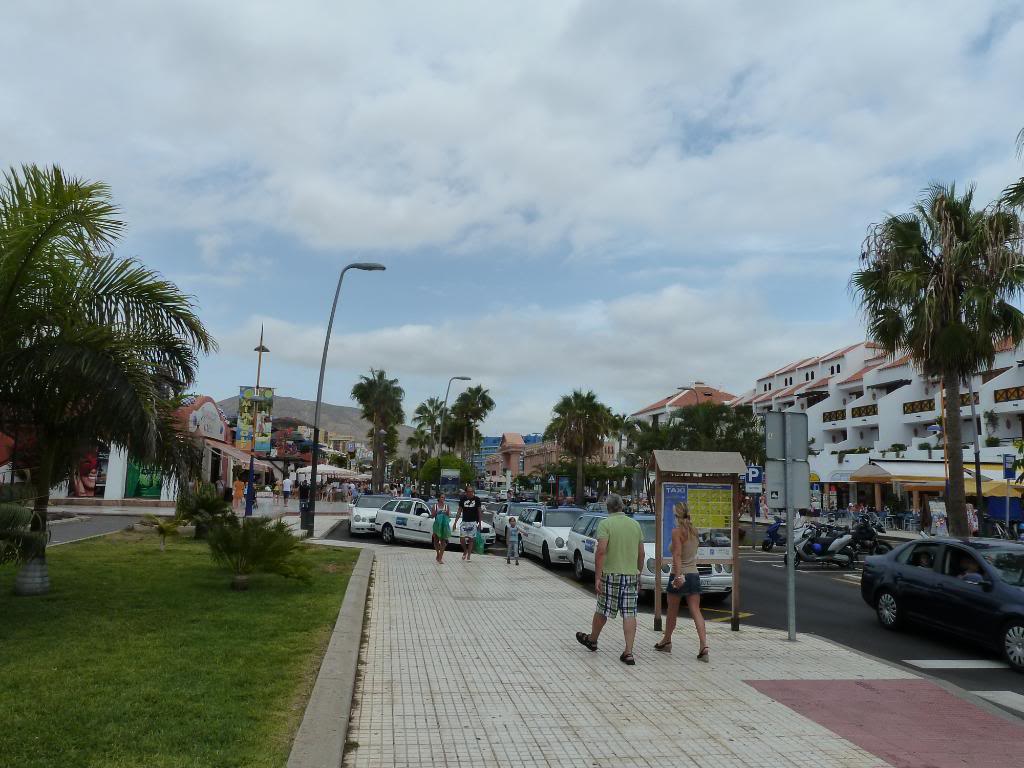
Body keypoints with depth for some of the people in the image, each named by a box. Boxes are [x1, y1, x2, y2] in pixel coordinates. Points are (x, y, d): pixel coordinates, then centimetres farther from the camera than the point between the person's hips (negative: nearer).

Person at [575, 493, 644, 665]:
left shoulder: (605, 524, -10)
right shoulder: (635, 524, 6)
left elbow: (601, 551, -18)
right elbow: (641, 553, 11)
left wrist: (597, 577, -16)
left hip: (611, 574, -4)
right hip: (631, 574, 4)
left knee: (603, 610, 12)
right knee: (629, 613, 3)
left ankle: (592, 639, 33)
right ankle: (628, 652, 0)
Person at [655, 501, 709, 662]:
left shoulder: (677, 531, -12)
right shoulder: (694, 531, 8)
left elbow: (677, 555, -22)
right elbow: (692, 551, 13)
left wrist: (678, 575, -29)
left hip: (679, 575, -5)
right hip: (694, 575, 5)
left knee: (672, 612, 12)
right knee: (696, 611, 1)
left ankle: (666, 642, 29)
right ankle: (704, 646, -12)